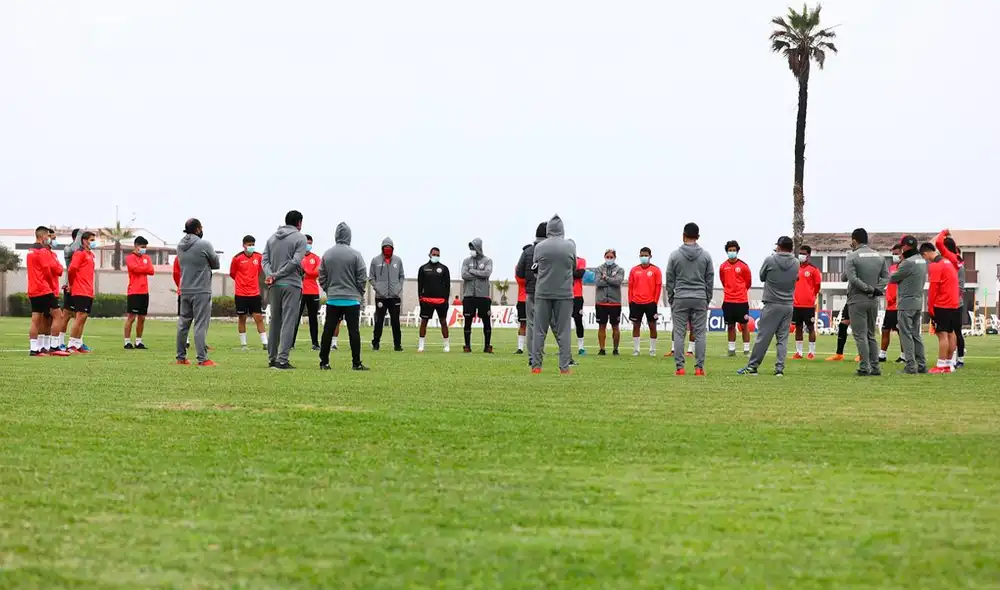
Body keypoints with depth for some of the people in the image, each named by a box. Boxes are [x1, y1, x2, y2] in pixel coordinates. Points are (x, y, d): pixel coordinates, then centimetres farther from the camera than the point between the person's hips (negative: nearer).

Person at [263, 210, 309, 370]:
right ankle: (282, 360, -11)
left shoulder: (272, 238, 13)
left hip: (275, 285, 6)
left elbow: (265, 259, 3)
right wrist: (276, 276, -9)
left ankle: (272, 358, 19)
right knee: (288, 322, -5)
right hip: (291, 285, -5)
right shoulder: (300, 238, -4)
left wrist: (270, 275, -9)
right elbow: (295, 262, -13)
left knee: (275, 321, 14)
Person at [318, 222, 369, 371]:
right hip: (352, 299, -3)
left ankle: (324, 362, 8)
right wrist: (360, 294, 8)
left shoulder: (327, 254, 1)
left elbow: (322, 278, 5)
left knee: (328, 331, 6)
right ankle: (356, 363, -1)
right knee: (354, 331, 0)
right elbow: (362, 278, -6)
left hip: (332, 299, 3)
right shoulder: (355, 254, -8)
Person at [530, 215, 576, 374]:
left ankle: (536, 365, 4)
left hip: (543, 293, 0)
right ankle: (564, 366, 1)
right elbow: (574, 268, 9)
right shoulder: (570, 246, -3)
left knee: (539, 330, 6)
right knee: (563, 331, 3)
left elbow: (534, 268, 7)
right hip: (564, 293, 0)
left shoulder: (539, 247, -4)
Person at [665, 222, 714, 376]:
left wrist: (670, 299, 12)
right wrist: (708, 299, 13)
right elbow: (710, 279, 4)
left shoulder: (675, 255, -2)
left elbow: (669, 279, 2)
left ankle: (679, 367, -1)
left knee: (679, 333, 3)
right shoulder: (706, 255, 1)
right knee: (700, 334, 2)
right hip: (700, 299, 1)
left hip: (680, 299, -1)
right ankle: (699, 368, 0)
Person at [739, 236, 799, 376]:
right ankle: (780, 368, 0)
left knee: (763, 337, 0)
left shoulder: (770, 260, -8)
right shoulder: (796, 263, 2)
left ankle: (752, 367, 5)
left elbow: (762, 277, 5)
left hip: (772, 304, -3)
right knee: (783, 338, 6)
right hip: (788, 305, 3)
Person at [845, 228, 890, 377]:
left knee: (860, 335, -2)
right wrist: (877, 289, -6)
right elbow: (886, 276, 4)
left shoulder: (852, 257, -10)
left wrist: (869, 289, -14)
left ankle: (865, 368, -6)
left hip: (857, 300, -6)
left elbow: (852, 278, -19)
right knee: (871, 335, 14)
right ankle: (875, 367, 12)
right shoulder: (879, 256, 8)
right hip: (874, 301, 6)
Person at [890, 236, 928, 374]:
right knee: (916, 334, 14)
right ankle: (921, 365, 14)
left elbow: (892, 278, -11)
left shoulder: (908, 262, -17)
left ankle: (910, 365, -6)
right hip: (919, 301, 9)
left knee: (906, 334, -4)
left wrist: (892, 273, 12)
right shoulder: (922, 261, 11)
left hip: (906, 302, -9)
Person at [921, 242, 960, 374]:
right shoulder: (947, 261, 15)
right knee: (950, 334, 10)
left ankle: (941, 366, -9)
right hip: (954, 304, 9)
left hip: (941, 305, -9)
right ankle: (949, 364, 14)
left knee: (942, 334, -8)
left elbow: (933, 288, -15)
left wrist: (930, 307, -9)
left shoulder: (934, 265, -12)